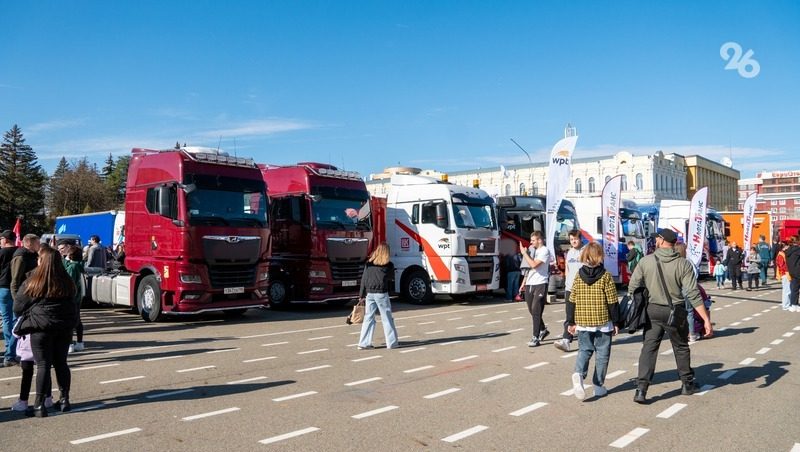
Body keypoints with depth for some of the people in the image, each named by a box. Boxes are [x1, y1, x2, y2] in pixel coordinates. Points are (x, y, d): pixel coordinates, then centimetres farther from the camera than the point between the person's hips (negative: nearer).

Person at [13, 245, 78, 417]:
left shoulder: (32, 282, -8)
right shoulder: (66, 282, 5)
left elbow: (18, 307, -1)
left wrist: (25, 319, 17)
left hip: (41, 327, -4)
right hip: (64, 327, 4)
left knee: (43, 365, 2)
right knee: (61, 363, 14)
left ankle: (39, 405, 5)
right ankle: (64, 399, 21)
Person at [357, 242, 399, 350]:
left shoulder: (369, 263, 4)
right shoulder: (389, 265, -5)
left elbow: (364, 279, 6)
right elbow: (391, 278, 5)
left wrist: (361, 295, 11)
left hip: (369, 293, 4)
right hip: (381, 293, -4)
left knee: (368, 318, 9)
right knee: (387, 318, 5)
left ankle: (364, 343, 8)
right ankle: (392, 343, 11)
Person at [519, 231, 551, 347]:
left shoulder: (544, 251, -8)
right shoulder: (533, 250, 16)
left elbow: (533, 265, -21)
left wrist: (524, 253, -11)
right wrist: (524, 282, 18)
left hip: (540, 284, -8)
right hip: (529, 284, 8)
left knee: (536, 311, -9)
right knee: (532, 310, 13)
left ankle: (536, 338, -6)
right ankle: (543, 330, 31)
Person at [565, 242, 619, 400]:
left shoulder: (579, 276, 0)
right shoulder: (605, 276, -8)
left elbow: (571, 301, 2)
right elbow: (612, 301, -6)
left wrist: (571, 322, 10)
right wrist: (616, 322, 3)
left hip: (582, 322, 2)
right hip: (603, 322, -2)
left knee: (584, 350, 11)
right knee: (602, 353, 10)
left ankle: (579, 374, -16)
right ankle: (598, 386, 13)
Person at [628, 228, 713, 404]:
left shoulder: (646, 261, -6)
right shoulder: (684, 264, -10)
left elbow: (632, 288, -4)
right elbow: (693, 294, -15)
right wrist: (706, 319, -13)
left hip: (652, 311, 0)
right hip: (675, 312, 0)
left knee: (648, 348, 2)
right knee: (681, 348, 18)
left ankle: (641, 389, -6)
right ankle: (687, 384, 35)